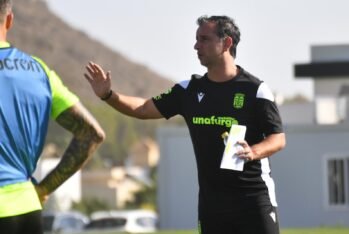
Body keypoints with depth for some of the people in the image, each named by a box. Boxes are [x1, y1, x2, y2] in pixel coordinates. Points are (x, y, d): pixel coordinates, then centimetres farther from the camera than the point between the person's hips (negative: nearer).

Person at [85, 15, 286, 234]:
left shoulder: (255, 89, -6)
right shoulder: (190, 90, 8)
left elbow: (279, 138, -6)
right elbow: (144, 109, 8)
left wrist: (253, 152, -26)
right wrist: (108, 95, -6)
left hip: (254, 198, -5)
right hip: (211, 200, 5)